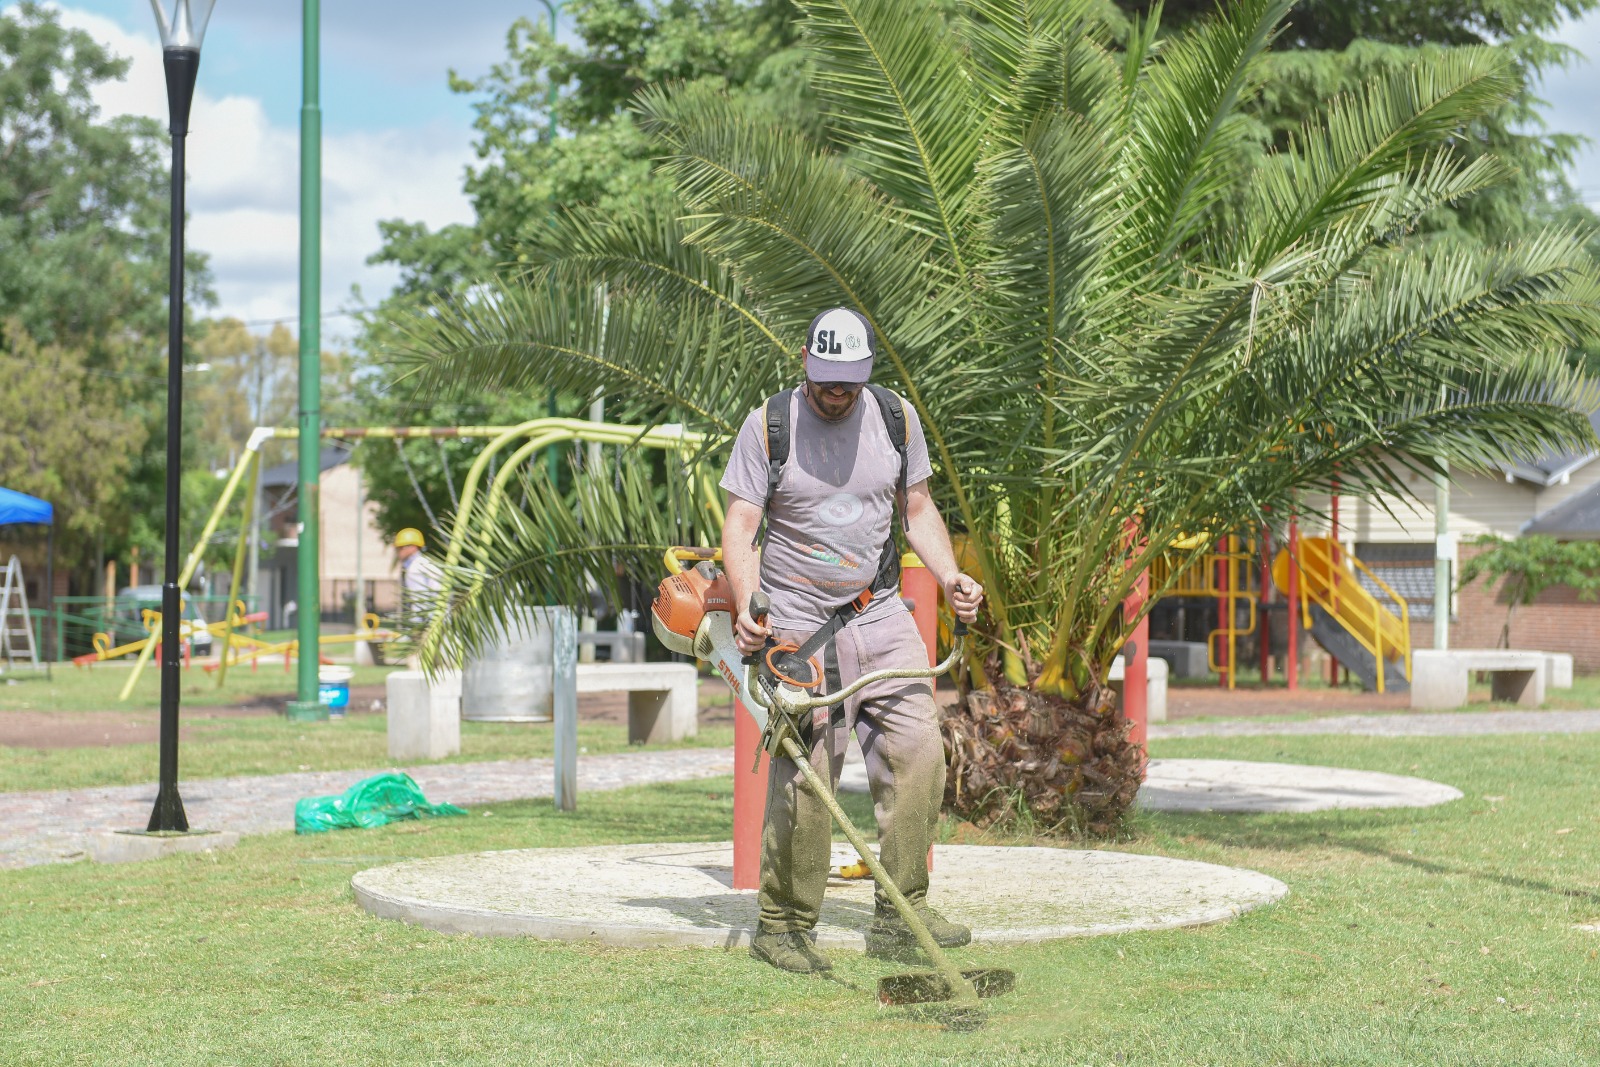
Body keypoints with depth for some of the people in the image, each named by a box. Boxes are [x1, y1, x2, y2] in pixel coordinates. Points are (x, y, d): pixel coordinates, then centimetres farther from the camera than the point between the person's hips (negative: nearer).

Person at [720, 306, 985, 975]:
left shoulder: (896, 418, 5)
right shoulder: (768, 425, -5)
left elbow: (918, 510, 16)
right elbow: (739, 526, -6)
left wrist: (950, 577, 0)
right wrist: (748, 607, -21)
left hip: (881, 614, 4)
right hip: (798, 624, -4)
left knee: (917, 749, -8)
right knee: (805, 776, -9)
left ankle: (900, 915, 0)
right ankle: (783, 926, 5)